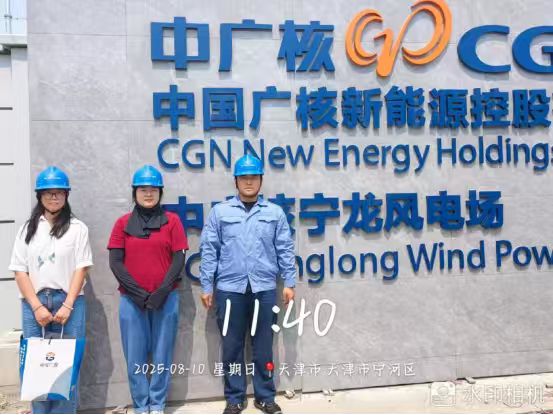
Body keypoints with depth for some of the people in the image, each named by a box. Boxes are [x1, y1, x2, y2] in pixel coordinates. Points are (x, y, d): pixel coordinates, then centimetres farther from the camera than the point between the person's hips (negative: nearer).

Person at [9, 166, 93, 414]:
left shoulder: (77, 228, 5)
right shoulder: (28, 229, 11)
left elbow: (81, 268, -1)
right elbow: (20, 271, 5)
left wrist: (67, 305, -10)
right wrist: (37, 307, -6)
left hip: (69, 302, -2)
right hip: (34, 303, 2)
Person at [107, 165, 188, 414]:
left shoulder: (172, 220, 3)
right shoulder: (123, 223, 5)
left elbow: (179, 259, -1)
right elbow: (115, 262, 0)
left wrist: (162, 291, -11)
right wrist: (137, 293, -10)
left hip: (165, 299, 0)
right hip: (131, 300, 1)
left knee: (162, 355, 6)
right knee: (135, 356, 6)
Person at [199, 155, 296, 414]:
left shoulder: (275, 213, 6)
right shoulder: (220, 212, 3)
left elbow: (285, 250, 6)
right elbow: (209, 250, 3)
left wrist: (289, 282, 2)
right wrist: (206, 286, 0)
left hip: (264, 289, 0)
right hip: (229, 288, 0)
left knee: (263, 345, 9)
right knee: (232, 346, 9)